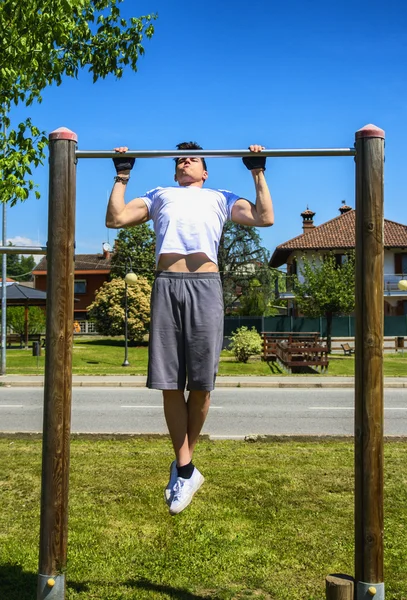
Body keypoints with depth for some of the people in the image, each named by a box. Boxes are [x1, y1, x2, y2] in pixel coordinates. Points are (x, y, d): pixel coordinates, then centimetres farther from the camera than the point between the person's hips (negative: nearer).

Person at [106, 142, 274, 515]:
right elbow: (115, 218, 18)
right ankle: (186, 470, 10)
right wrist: (122, 175, 23)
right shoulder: (159, 195, 30)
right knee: (171, 383, -2)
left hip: (205, 285, -1)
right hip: (166, 285, 1)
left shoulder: (220, 198, 26)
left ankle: (183, 464, 17)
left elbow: (265, 218, 12)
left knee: (200, 382, -1)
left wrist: (258, 172, 18)